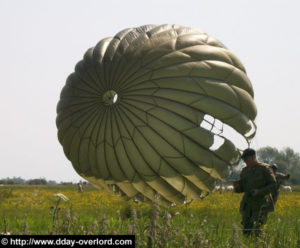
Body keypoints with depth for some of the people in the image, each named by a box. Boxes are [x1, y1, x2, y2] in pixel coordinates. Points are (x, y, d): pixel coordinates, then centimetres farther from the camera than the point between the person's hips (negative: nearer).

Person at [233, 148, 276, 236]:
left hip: (261, 204, -6)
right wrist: (236, 186, -9)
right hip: (248, 204, 6)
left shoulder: (265, 168, -5)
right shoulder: (245, 170, 12)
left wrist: (259, 191, -20)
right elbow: (241, 188, 15)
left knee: (256, 230, -17)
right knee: (246, 231, 1)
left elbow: (273, 185, -6)